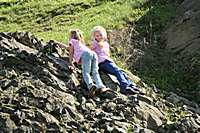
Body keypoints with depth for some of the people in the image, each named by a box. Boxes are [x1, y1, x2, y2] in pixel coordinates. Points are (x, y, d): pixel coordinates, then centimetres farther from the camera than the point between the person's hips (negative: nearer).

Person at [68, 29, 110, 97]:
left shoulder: (72, 41, 25)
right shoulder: (81, 43, 42)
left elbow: (71, 52, 15)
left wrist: (71, 63, 14)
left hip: (86, 54, -7)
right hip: (93, 53, 7)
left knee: (85, 73, -20)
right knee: (95, 72, -3)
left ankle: (91, 85, -45)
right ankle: (100, 86, -27)